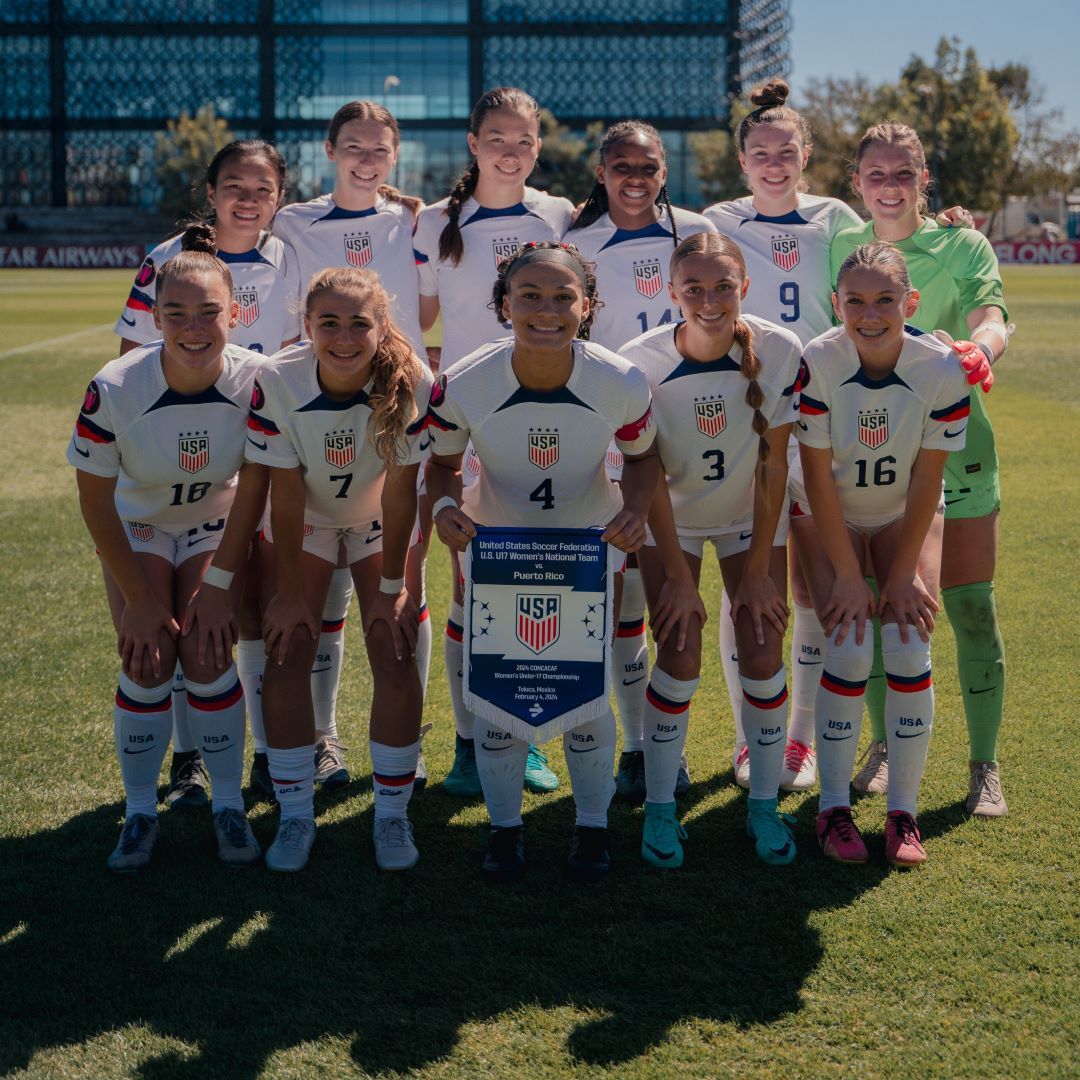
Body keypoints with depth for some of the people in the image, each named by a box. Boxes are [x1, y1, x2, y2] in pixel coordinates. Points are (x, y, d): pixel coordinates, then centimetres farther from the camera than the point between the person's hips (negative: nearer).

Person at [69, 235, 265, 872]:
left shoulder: (255, 382, -27)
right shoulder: (115, 390, -29)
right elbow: (95, 499, -16)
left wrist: (227, 584, -14)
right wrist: (140, 598, -12)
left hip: (217, 528, 0)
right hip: (137, 531, 0)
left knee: (208, 659, -12)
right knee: (146, 663, -11)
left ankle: (229, 807, 6)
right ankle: (140, 813, 6)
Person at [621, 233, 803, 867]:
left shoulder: (781, 352, -23)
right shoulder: (641, 363, -25)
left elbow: (773, 465, -15)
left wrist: (758, 570, -12)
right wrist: (673, 572, -18)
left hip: (750, 515, 1)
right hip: (672, 516, -1)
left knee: (764, 653, -4)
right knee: (680, 657, -9)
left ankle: (765, 806, 14)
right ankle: (660, 807, 9)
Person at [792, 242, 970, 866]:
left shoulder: (942, 369, -23)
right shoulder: (815, 363, -26)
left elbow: (927, 479, -15)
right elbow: (818, 476, -20)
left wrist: (903, 572, -13)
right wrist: (848, 575, -18)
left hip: (906, 514, 1)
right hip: (827, 514, -1)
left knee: (910, 646, -13)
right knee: (849, 649, -15)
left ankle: (904, 812, 0)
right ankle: (834, 808, 0)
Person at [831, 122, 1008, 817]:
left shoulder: (963, 246, -2)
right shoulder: (842, 247, 6)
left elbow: (991, 318, -20)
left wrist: (980, 348, -43)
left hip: (953, 446, -2)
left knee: (971, 610, -1)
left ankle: (985, 766, 12)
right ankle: (885, 746, 25)